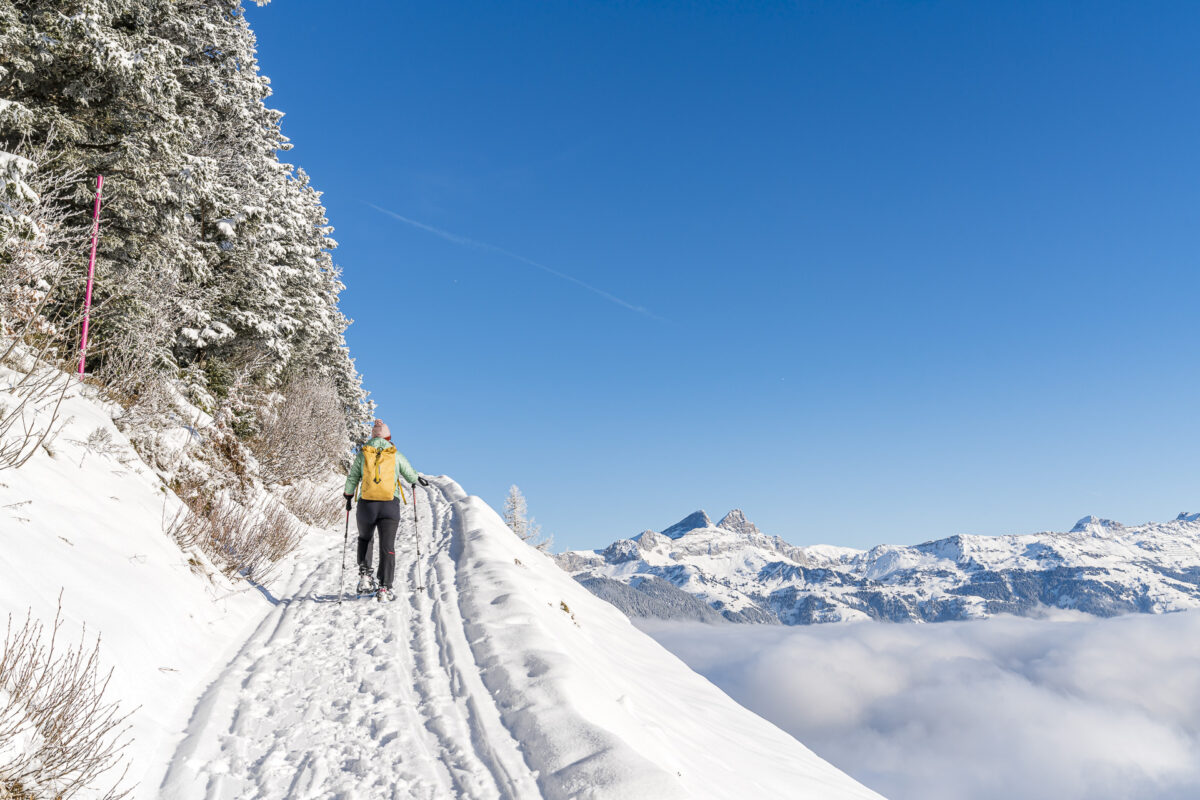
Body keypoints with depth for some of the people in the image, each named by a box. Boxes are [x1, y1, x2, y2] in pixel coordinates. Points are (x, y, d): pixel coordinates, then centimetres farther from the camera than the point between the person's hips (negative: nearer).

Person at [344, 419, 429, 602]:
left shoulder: (362, 454, 7)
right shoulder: (396, 455, 6)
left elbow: (352, 478, 10)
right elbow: (410, 475, 15)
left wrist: (348, 497, 28)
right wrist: (420, 480, 38)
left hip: (366, 505, 1)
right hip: (390, 505, -1)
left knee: (364, 539, 26)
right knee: (387, 547, 1)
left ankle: (365, 575, 9)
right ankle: (384, 589, -7)